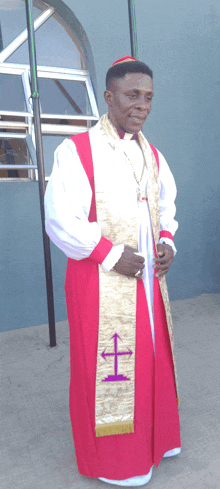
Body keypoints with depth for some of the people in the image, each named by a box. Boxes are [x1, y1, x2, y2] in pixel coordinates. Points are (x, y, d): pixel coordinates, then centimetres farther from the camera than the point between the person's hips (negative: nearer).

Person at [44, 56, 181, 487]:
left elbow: (167, 206, 20)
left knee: (151, 357, 18)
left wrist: (167, 243, 1)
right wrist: (111, 255, -18)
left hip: (149, 277, 7)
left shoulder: (152, 155, 10)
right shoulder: (76, 151, -10)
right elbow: (60, 221, -15)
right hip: (100, 282, -6)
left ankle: (151, 437, 43)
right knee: (105, 367, 6)